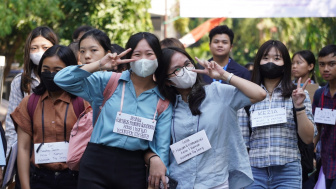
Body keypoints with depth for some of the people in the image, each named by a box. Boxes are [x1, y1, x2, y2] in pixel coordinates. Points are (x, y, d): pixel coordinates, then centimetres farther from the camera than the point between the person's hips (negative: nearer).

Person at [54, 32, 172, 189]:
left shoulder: (163, 101, 6)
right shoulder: (109, 82, 3)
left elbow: (162, 146, 5)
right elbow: (62, 80, -4)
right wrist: (99, 65, -12)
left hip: (134, 169, 1)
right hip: (97, 164, -1)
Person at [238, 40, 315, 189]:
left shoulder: (297, 94, 6)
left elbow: (308, 138, 1)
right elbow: (241, 140, 8)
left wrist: (299, 106, -9)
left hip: (288, 171, 0)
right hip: (255, 170, 1)